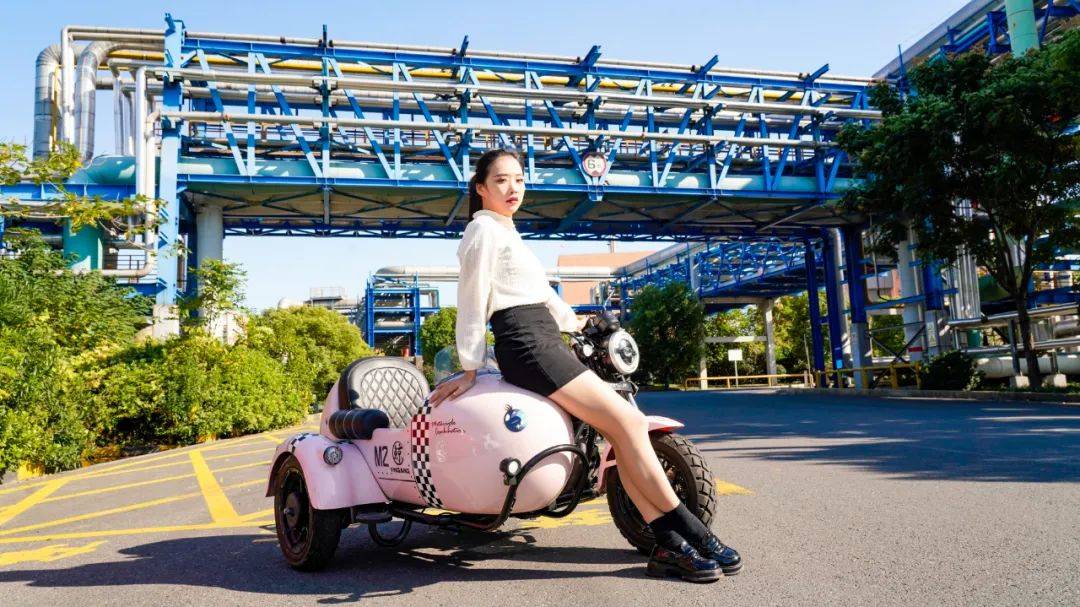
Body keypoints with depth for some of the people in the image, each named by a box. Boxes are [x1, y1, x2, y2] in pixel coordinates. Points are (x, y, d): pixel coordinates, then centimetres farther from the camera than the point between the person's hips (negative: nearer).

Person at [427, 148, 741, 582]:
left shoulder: (507, 233, 26)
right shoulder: (483, 229, -3)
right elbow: (471, 304, -6)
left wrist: (573, 321, 38)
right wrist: (470, 370, -7)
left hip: (545, 344, 9)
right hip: (528, 346, -9)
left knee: (626, 429, -3)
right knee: (627, 423, -14)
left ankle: (669, 546, -5)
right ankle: (695, 535, -8)